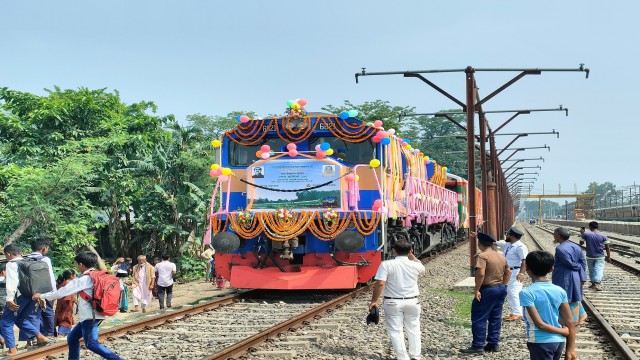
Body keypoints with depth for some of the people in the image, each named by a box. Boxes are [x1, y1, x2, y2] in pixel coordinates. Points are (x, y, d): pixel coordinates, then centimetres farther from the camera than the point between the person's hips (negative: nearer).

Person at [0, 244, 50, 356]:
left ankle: (12, 350, -1)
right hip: (32, 295, 7)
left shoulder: (11, 264, -3)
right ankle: (39, 336, 11)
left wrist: (10, 298, -21)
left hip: (19, 295, -7)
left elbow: (12, 281, -16)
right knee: (20, 319, 25)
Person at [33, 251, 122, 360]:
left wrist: (42, 296, 1)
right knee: (72, 338, 16)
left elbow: (64, 291, -9)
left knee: (91, 344, -12)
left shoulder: (84, 279, -13)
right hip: (91, 315, 9)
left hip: (90, 316, -9)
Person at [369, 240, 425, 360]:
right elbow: (422, 268, 22)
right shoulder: (414, 265, -3)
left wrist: (374, 301, -9)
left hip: (393, 302, -3)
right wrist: (411, 255, 20)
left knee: (395, 330, 4)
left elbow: (380, 284, -17)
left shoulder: (386, 265, -12)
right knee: (413, 328, 18)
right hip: (412, 301, 3)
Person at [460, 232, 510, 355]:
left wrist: (476, 290, -20)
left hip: (487, 290, -8)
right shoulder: (500, 256, 11)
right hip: (501, 289, 8)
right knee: (495, 318, 15)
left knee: (479, 319, -2)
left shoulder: (482, 256, -15)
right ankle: (494, 343, 18)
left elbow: (481, 274, -26)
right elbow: (508, 272, 19)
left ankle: (478, 346, -2)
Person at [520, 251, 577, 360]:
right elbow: (570, 323, 2)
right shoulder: (560, 291, 3)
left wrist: (563, 331, -4)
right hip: (559, 342, 6)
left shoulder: (527, 293, -14)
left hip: (540, 343, -6)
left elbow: (539, 324, -17)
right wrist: (571, 349, 7)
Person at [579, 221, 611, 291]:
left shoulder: (586, 234, -7)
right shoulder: (603, 236, -6)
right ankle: (597, 284, -26)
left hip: (590, 256, 1)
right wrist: (608, 257, 4)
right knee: (599, 270, -7)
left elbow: (581, 243, 6)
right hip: (600, 257, -1)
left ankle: (593, 283, 31)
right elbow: (607, 247, -5)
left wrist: (582, 233, 16)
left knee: (591, 270, 18)